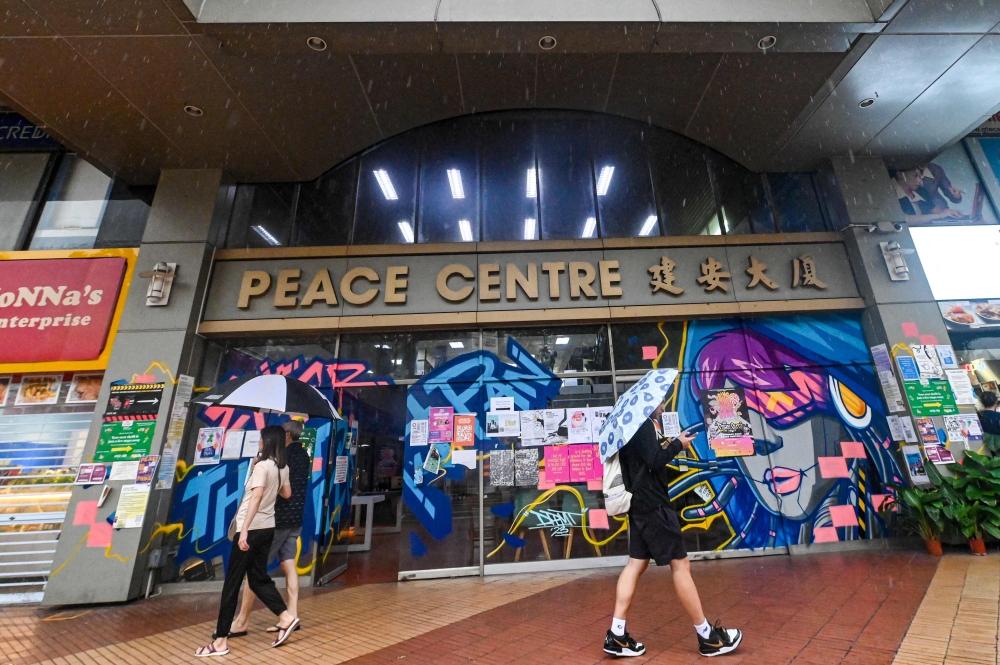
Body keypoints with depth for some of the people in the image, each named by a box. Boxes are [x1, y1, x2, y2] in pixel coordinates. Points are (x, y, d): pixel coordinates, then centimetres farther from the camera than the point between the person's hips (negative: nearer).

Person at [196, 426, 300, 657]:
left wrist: (244, 530, -29)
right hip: (267, 528, 7)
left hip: (251, 529, -7)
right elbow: (287, 494, 17)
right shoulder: (283, 467, 5)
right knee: (258, 578, 16)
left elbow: (257, 496, -27)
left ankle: (221, 640, 15)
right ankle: (286, 617, 13)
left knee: (231, 583, 5)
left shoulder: (262, 465, -16)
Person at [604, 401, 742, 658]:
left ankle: (617, 635, 14)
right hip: (652, 505, -10)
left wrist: (665, 446, 8)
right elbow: (655, 462, -22)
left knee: (636, 563, 11)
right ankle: (707, 636, 19)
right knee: (680, 564, 4)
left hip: (639, 504, 10)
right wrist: (677, 444, -8)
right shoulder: (645, 424, -16)